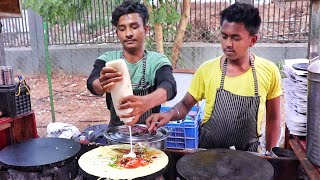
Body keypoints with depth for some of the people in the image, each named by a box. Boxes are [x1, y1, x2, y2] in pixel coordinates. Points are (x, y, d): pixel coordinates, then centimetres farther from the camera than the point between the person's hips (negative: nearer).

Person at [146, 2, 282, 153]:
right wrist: (171, 114, -22)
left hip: (248, 154, -1)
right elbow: (186, 104, -2)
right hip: (208, 150, 1)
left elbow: (273, 117, 1)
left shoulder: (269, 71, -10)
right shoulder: (207, 69, -12)